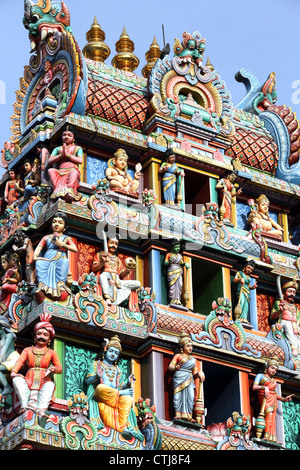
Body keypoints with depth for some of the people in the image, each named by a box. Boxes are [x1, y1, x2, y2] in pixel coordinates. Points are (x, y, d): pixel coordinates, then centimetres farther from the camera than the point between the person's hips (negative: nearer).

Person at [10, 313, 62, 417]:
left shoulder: (51, 353, 21)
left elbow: (60, 368, 11)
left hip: (43, 383, -1)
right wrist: (13, 372, -16)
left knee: (50, 385, -36)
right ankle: (25, 405, -49)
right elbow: (20, 361, 6)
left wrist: (54, 369, -14)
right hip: (28, 383, 1)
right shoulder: (27, 350, 24)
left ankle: (41, 410, -58)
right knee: (17, 379, -30)